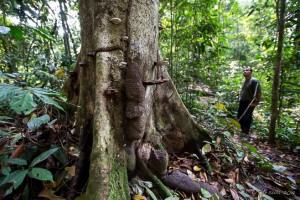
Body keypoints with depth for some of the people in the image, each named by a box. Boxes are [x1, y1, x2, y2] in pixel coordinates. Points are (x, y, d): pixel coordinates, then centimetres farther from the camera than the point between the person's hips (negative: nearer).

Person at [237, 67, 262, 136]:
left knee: (247, 118, -6)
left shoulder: (254, 81, -13)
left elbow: (259, 92, -16)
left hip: (250, 103, -8)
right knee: (240, 117, 14)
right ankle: (242, 130, 30)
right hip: (242, 102, 9)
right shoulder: (244, 81, 13)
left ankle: (245, 133, 4)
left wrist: (257, 103, -17)